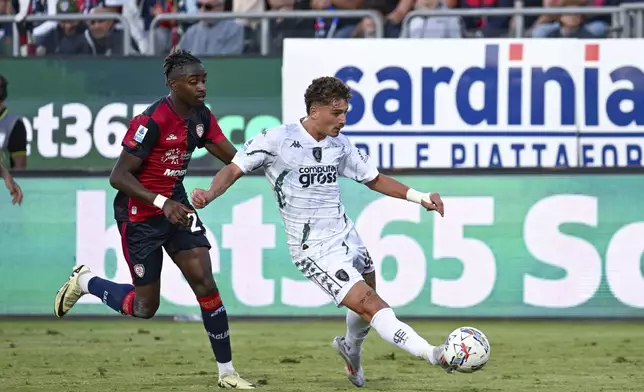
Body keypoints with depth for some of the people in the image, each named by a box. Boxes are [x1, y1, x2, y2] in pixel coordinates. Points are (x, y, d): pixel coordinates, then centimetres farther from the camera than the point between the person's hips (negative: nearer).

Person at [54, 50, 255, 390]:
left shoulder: (201, 117, -1)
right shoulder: (152, 122, -24)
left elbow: (234, 158, 3)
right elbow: (118, 176, -23)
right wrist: (162, 203, -32)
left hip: (176, 207, 6)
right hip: (140, 217, -6)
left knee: (205, 283, -8)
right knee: (145, 307, 3)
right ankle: (85, 282, 29)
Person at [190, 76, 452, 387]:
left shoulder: (339, 144, 5)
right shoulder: (277, 140, -12)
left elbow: (374, 179, 15)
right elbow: (234, 169, -8)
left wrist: (419, 197, 4)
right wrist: (209, 194, -28)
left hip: (346, 235, 7)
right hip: (315, 250, -7)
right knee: (371, 306, -18)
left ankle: (351, 348, 51)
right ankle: (434, 356, -28)